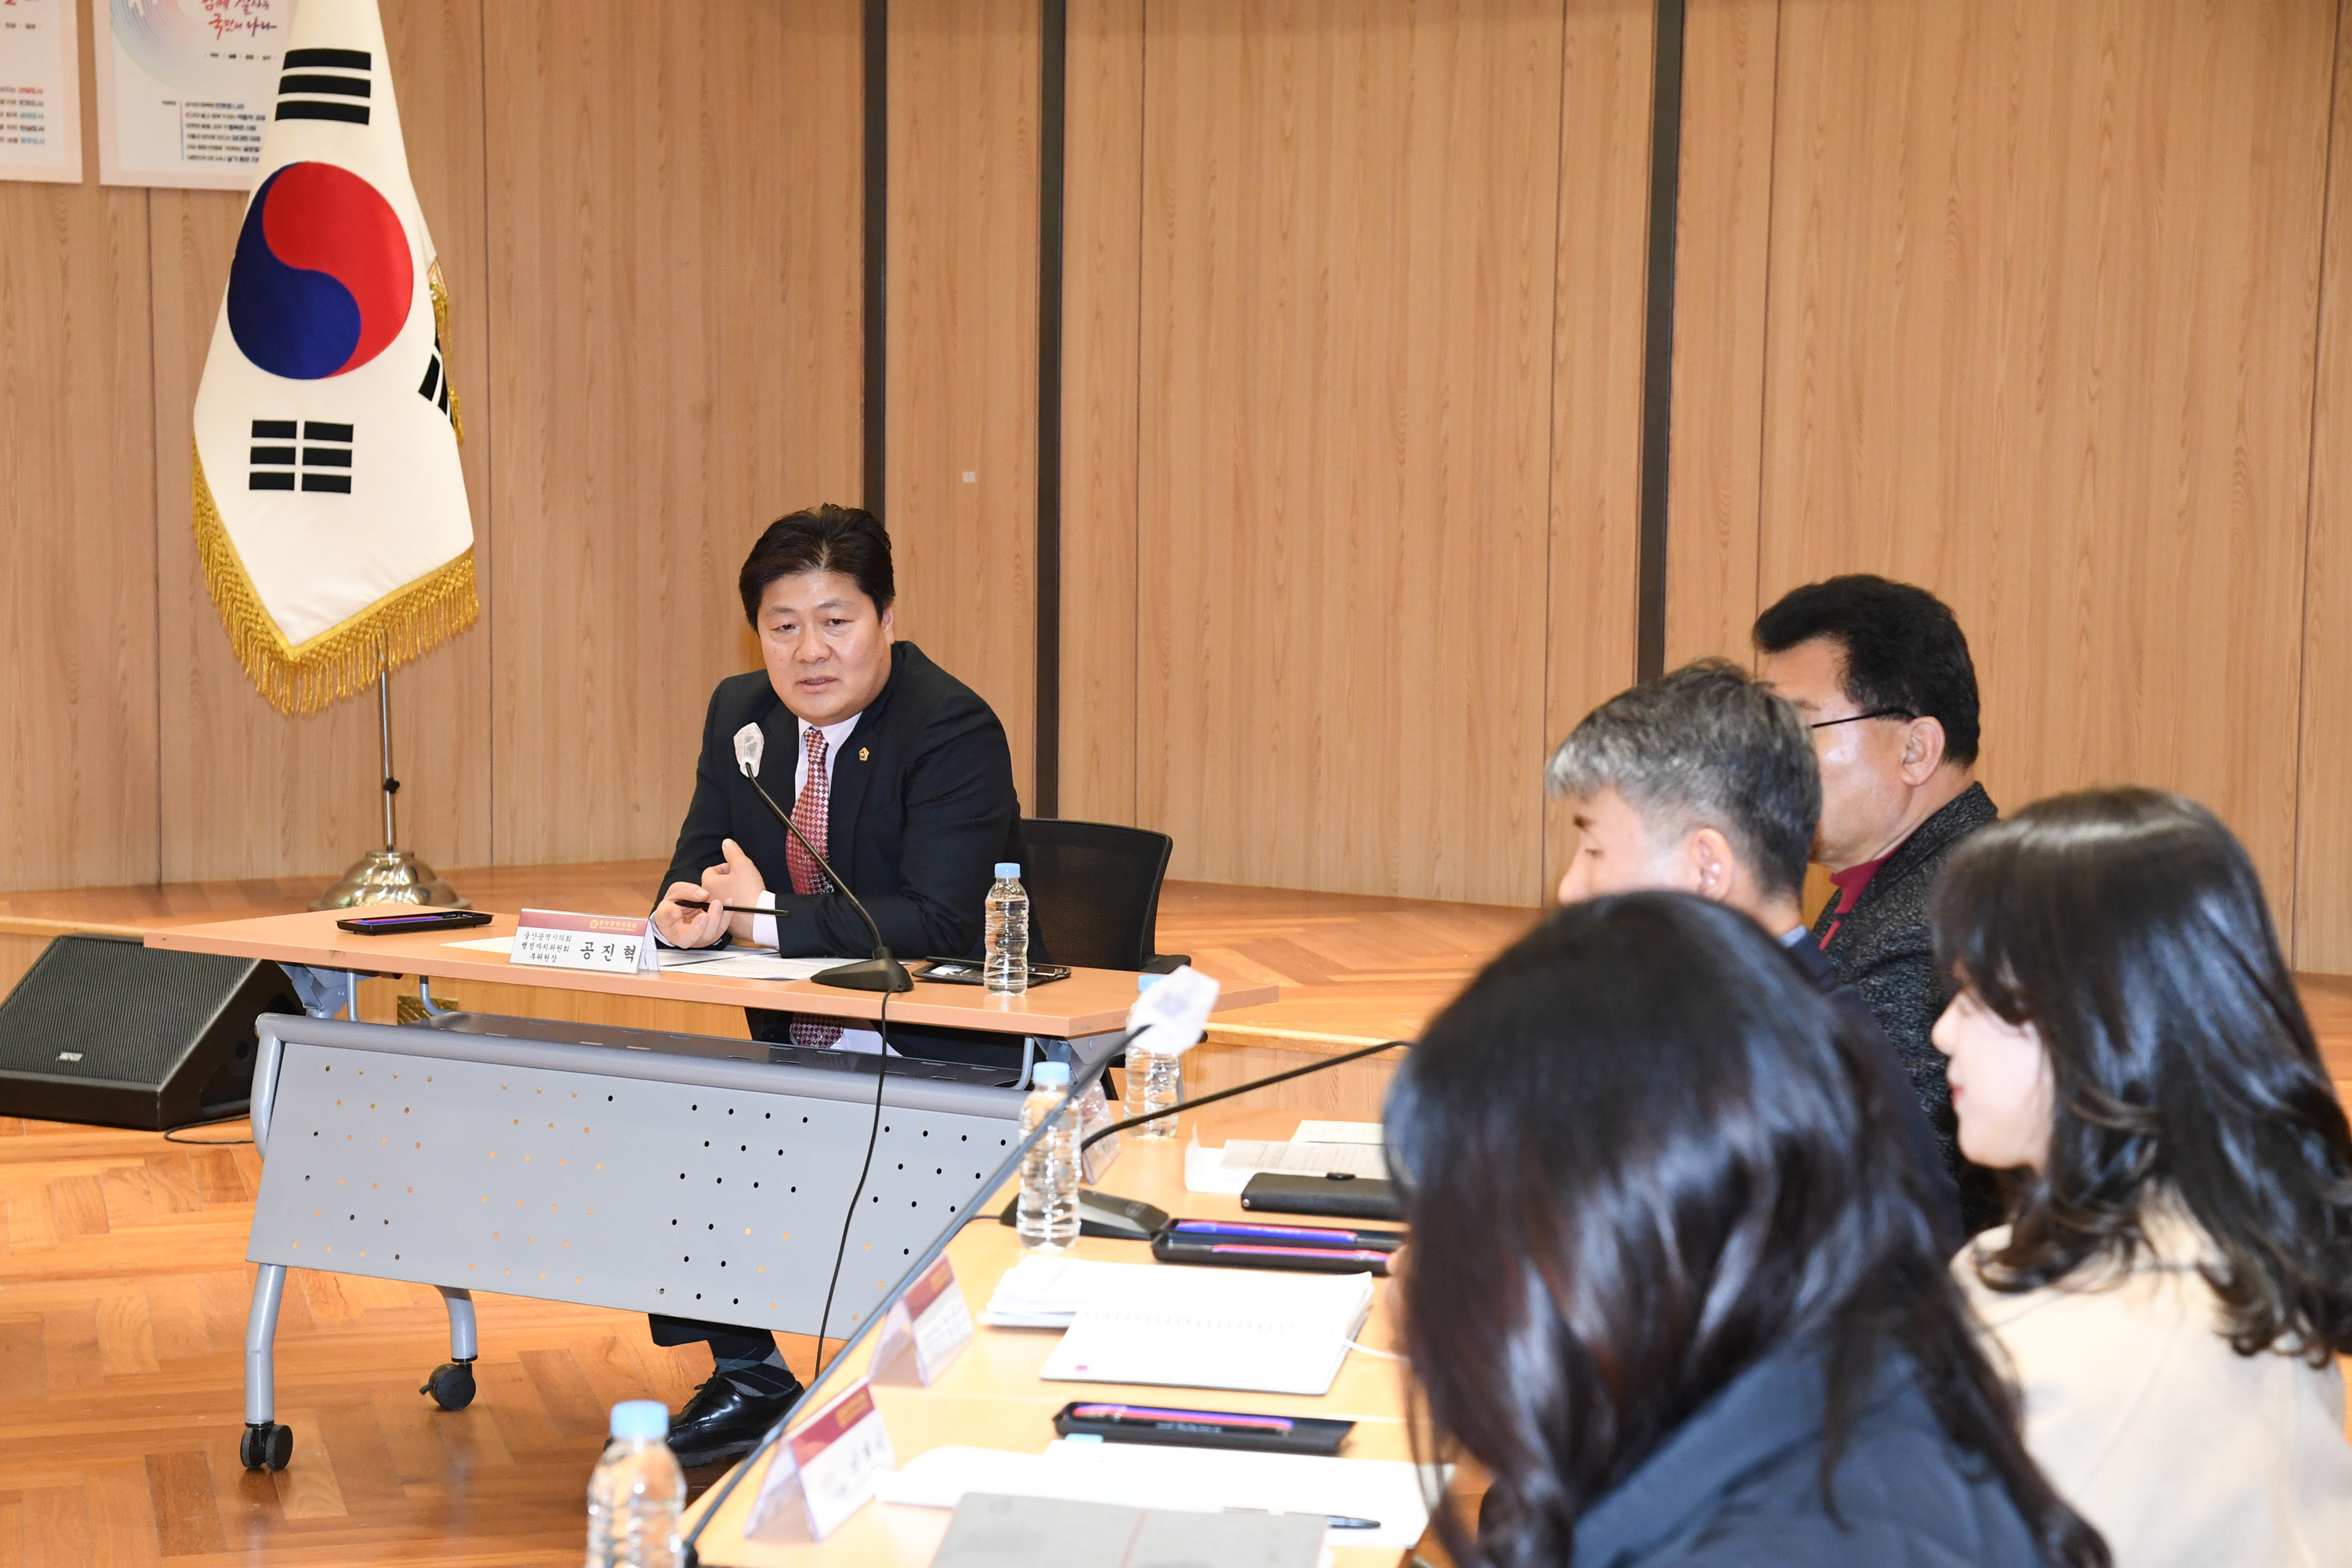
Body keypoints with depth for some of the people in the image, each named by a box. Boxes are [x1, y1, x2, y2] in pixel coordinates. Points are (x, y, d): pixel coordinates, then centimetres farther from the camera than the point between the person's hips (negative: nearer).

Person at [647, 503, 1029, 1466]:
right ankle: (744, 1375, 6)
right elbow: (703, 865, 8)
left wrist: (764, 917, -24)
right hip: (798, 1052, 7)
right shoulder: (741, 714, 6)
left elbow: (937, 923, -27)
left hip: (945, 1061, -7)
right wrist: (691, 907, -18)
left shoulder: (954, 731, -17)